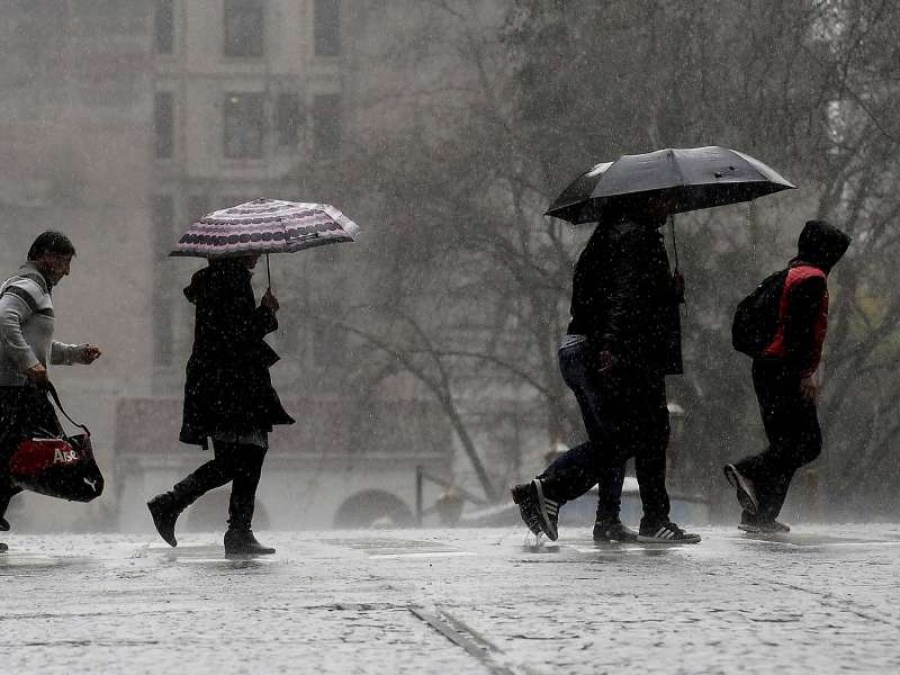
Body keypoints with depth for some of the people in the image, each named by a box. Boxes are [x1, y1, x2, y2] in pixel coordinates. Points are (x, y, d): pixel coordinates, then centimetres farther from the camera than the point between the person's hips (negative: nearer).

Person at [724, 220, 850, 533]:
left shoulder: (791, 274, 23)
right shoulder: (812, 278, -7)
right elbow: (801, 328, -18)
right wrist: (806, 373, -20)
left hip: (768, 367, 10)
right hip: (784, 370, -10)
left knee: (786, 443, 9)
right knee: (808, 442, -12)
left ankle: (759, 515, -1)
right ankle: (749, 472, -25)